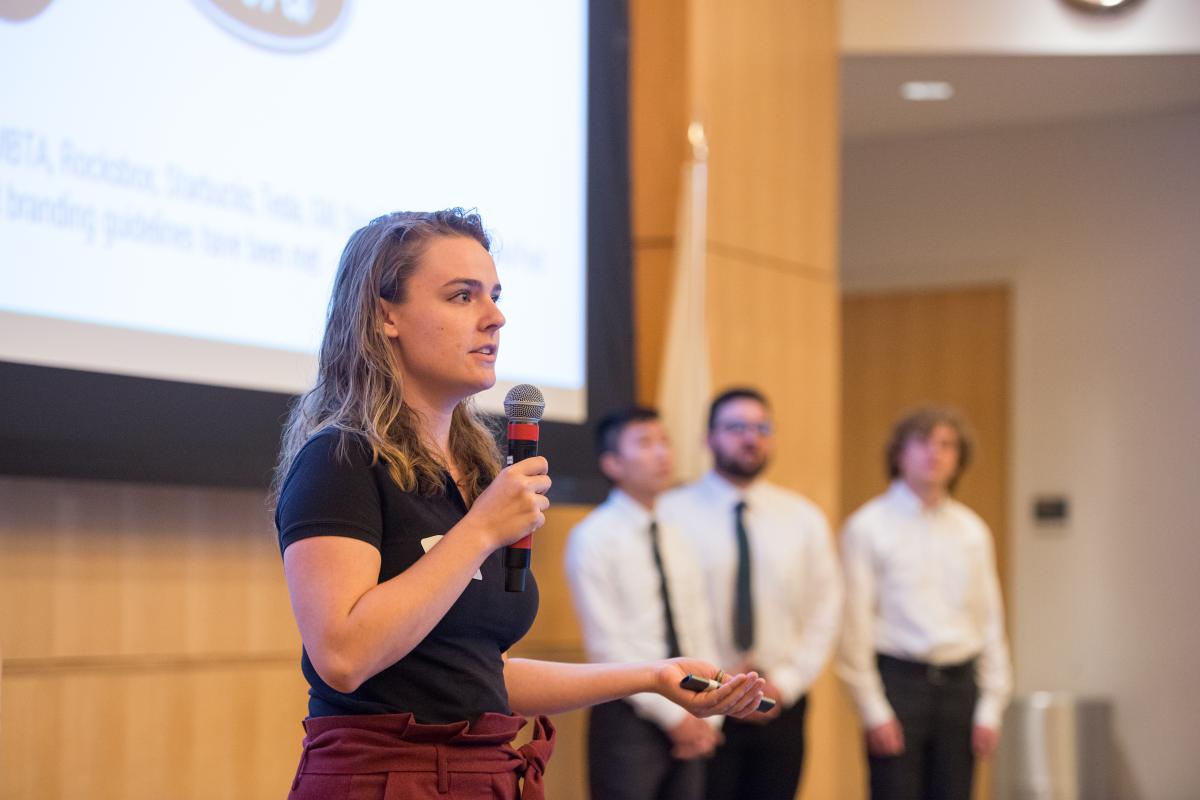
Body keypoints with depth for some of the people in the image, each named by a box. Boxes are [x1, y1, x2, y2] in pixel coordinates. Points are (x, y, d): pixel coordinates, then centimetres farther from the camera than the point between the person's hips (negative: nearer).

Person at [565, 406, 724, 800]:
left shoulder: (676, 540, 13)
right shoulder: (593, 539, -7)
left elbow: (699, 632, 13)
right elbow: (607, 646, -13)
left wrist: (707, 716, 0)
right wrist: (672, 714, -13)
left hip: (686, 723, 6)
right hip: (628, 719, -6)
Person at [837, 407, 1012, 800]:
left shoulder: (973, 530, 10)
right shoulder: (868, 527, -3)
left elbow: (990, 622, 12)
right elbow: (855, 627, -5)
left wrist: (990, 708, 6)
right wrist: (873, 711, -9)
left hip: (959, 681, 4)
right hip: (897, 679, -4)